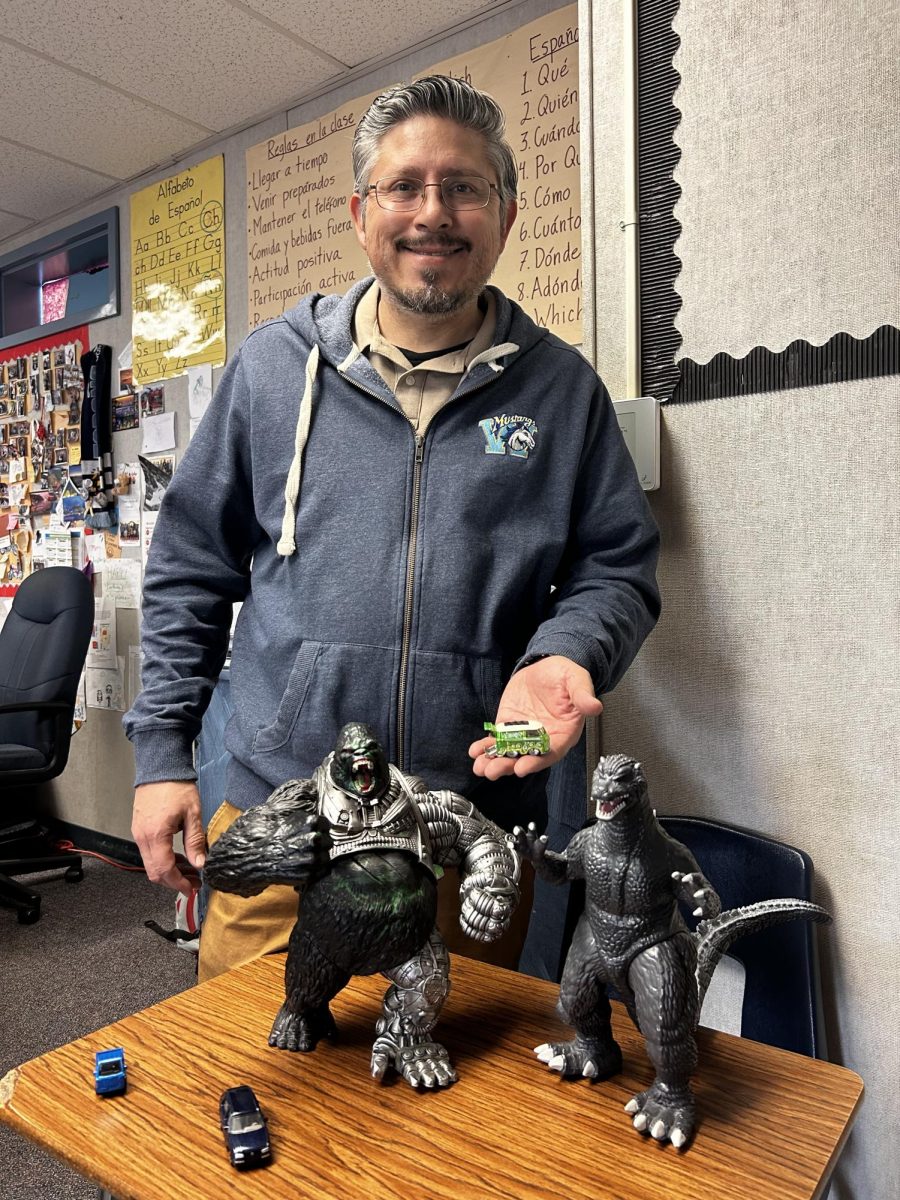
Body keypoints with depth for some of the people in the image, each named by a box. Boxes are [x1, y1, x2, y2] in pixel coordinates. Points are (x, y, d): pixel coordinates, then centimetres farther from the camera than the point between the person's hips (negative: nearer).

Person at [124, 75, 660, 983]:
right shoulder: (273, 367, 3)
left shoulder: (562, 388, 3)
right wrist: (161, 753, 4)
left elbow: (617, 568, 6)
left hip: (481, 830, 1)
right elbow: (189, 569, 7)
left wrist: (560, 658, -16)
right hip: (275, 819, 1)